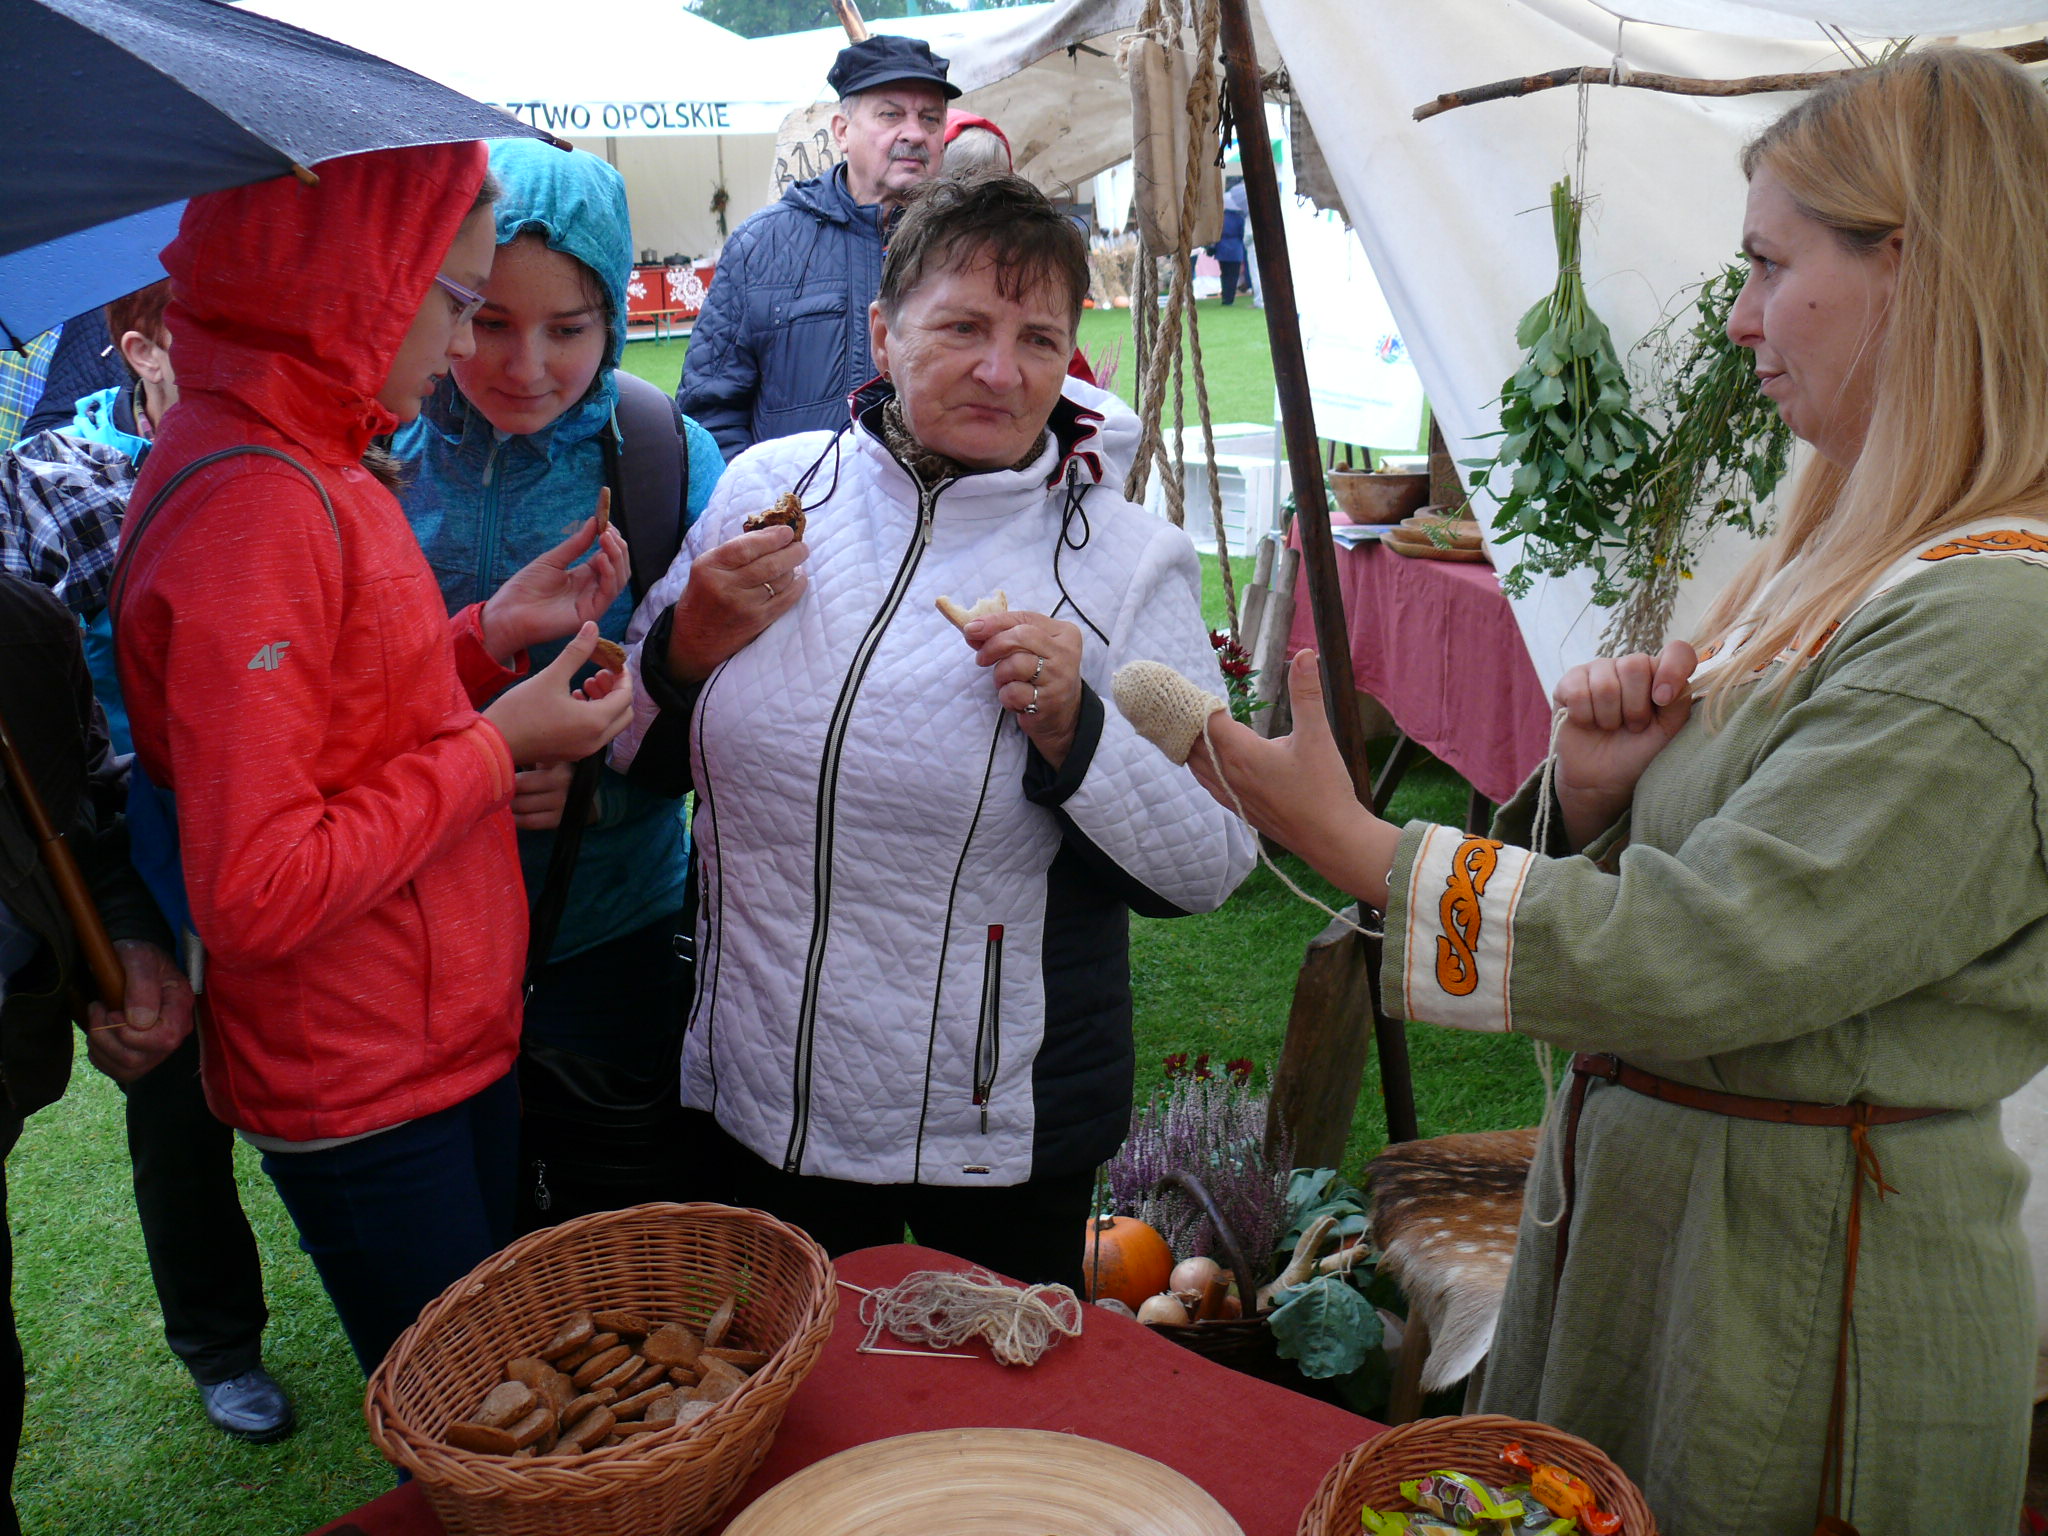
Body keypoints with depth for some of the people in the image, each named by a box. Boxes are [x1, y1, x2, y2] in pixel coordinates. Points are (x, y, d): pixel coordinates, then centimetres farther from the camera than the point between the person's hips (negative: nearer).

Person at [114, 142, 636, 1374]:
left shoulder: (309, 465, 7)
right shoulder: (249, 508, -24)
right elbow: (257, 893, -27)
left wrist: (493, 633, 0)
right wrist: (497, 746, -19)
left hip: (451, 1040, 9)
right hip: (363, 1098, -9)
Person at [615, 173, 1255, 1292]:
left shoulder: (1129, 561, -10)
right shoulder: (767, 487, -3)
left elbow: (1211, 867, -11)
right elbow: (636, 755, 7)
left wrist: (1072, 731, -25)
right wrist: (692, 643, -13)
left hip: (1004, 1124, -2)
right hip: (762, 1101, 3)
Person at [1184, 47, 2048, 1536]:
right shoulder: (1866, 567, 7)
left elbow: (1699, 962, -26)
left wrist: (1360, 846, -20)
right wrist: (1597, 798, -12)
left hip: (1800, 1268, -9)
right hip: (1643, 1189, 9)